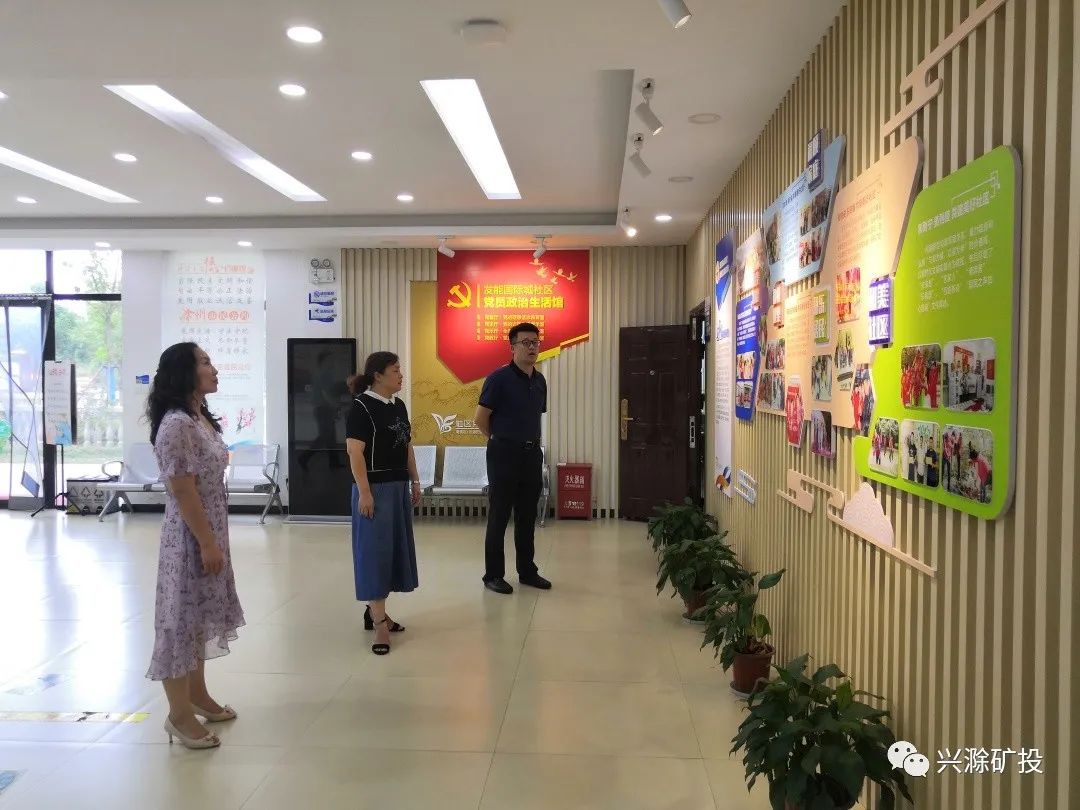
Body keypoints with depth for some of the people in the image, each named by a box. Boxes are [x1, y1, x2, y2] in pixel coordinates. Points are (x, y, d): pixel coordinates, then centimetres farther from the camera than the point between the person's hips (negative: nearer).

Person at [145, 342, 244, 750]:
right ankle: (179, 714, 15)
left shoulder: (200, 418, 10)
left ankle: (198, 694, 35)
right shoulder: (177, 425, -21)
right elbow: (184, 493, -22)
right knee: (182, 617, 2)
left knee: (199, 615, 20)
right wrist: (207, 544, -20)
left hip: (207, 531, 10)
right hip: (190, 535, -10)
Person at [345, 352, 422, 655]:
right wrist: (364, 492, -20)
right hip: (375, 488, -8)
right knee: (375, 549, -4)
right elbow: (355, 452, -17)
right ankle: (379, 621, 1)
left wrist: (415, 482, 16)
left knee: (395, 547, 12)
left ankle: (374, 610, 24)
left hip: (399, 487, 8)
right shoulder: (361, 406, -13)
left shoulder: (399, 406, 11)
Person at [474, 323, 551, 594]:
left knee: (527, 516, 13)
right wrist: (500, 440, 4)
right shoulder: (499, 378, -11)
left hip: (532, 453, 6)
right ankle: (493, 574, 11)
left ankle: (527, 571, 23)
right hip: (504, 454, -6)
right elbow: (481, 418, -9)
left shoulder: (540, 381, 9)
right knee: (499, 516, 2)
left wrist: (531, 441, 15)